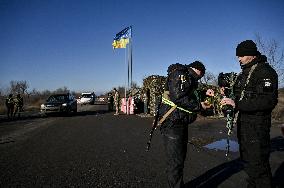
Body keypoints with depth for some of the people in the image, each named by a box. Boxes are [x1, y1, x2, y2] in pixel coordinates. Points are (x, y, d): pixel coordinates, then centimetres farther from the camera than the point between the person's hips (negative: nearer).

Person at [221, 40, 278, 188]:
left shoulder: (265, 71, -13)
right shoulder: (244, 73, 14)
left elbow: (269, 101, -25)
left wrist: (236, 104, -28)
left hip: (257, 125, -9)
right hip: (243, 123, 9)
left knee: (258, 166, -2)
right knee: (247, 161, 21)